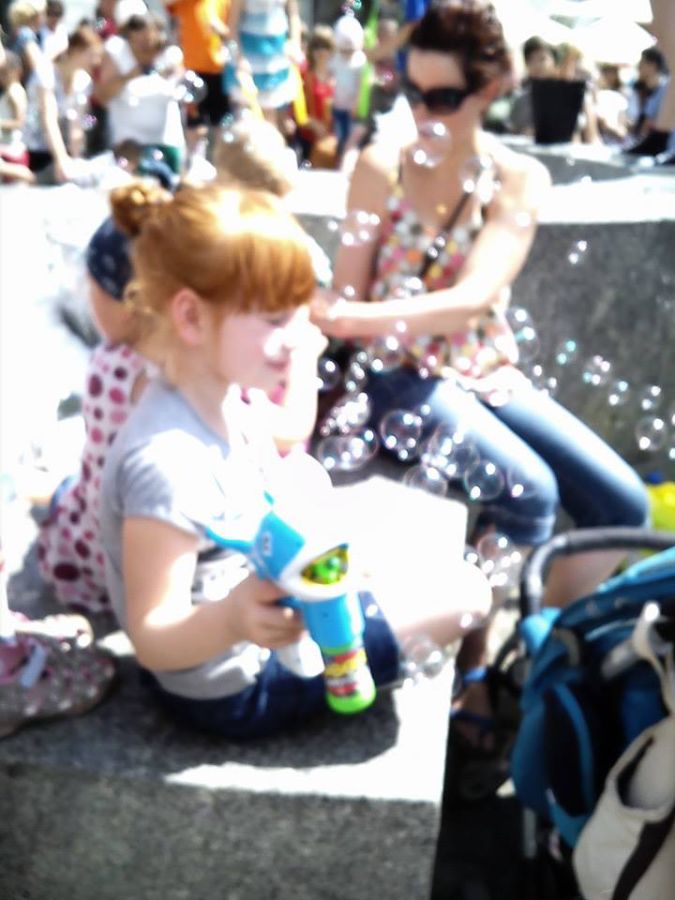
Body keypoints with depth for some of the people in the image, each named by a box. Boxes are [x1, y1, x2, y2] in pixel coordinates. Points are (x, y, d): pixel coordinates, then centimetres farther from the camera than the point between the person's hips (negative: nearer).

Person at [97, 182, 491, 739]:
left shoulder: (233, 400, -8)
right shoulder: (167, 463, -36)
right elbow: (152, 638, -31)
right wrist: (232, 620, -48)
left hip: (265, 613, 9)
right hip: (236, 684, -9)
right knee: (464, 593, -6)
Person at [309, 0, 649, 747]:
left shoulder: (520, 179, 0)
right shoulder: (381, 167, -2)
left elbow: (476, 297, -19)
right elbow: (346, 297, -3)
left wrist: (364, 317, -33)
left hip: (490, 374, 4)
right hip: (404, 376, -4)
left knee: (621, 502, -9)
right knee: (529, 491, -28)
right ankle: (469, 661, -8)